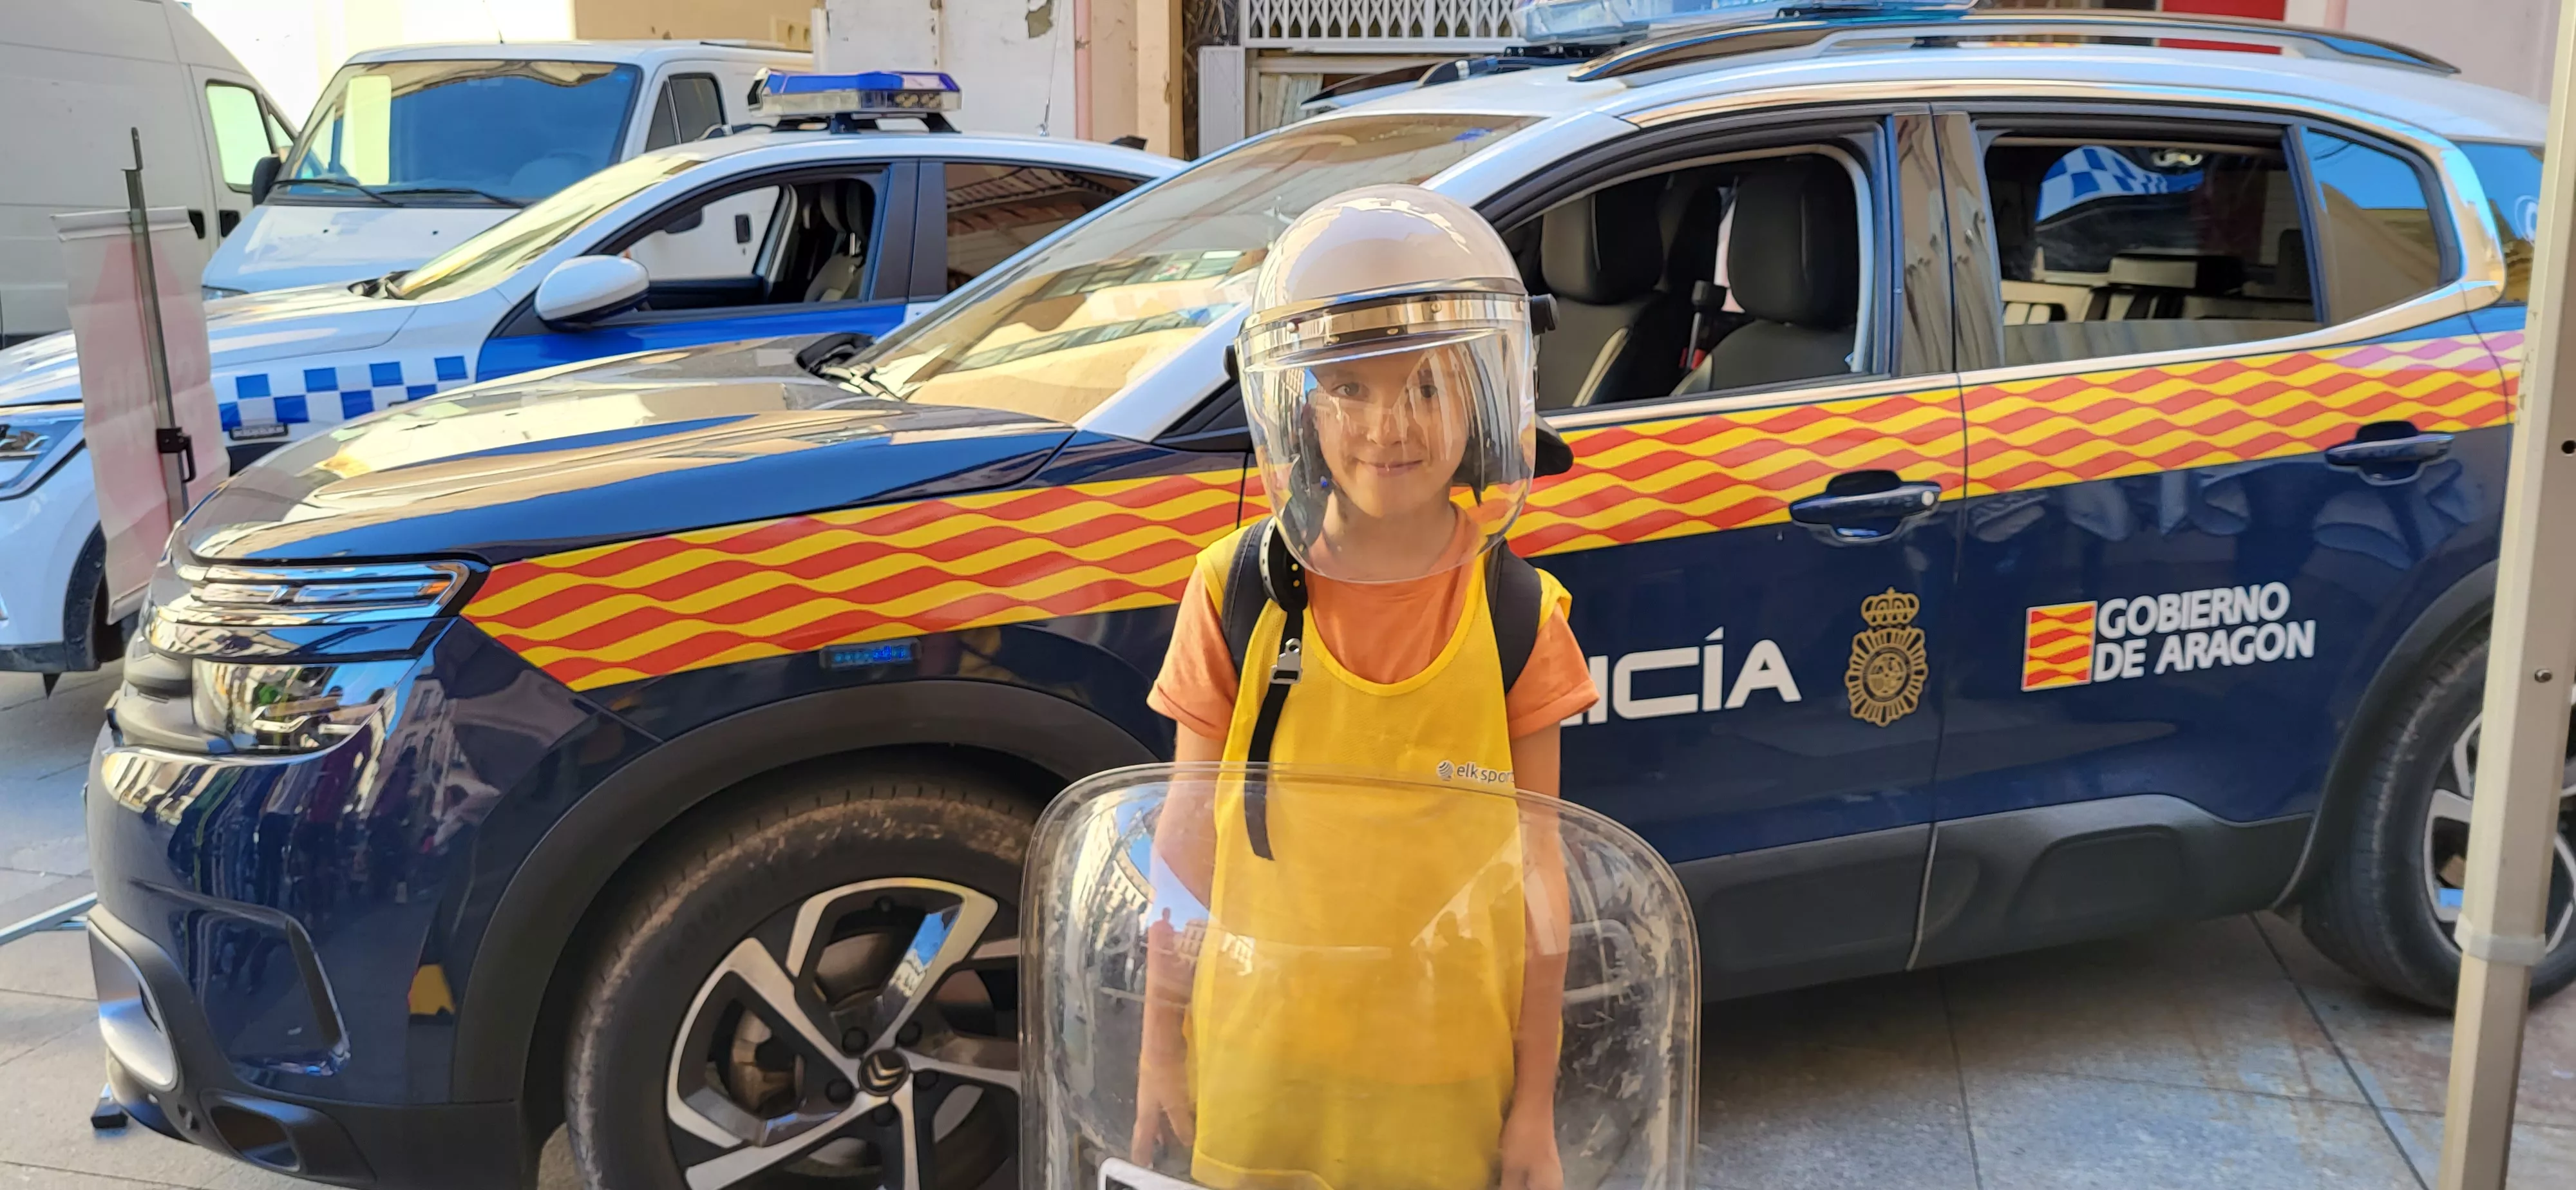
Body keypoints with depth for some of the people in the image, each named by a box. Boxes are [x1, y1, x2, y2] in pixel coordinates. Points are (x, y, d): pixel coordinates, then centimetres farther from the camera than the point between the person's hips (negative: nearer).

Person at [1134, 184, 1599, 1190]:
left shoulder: (1518, 618, -8)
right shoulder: (1236, 596, -8)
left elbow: (1535, 872, -3)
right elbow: (1190, 838, -1)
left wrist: (1534, 1106, 0)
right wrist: (1162, 1049, 3)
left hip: (1447, 1084, 0)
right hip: (1258, 1064, 1)